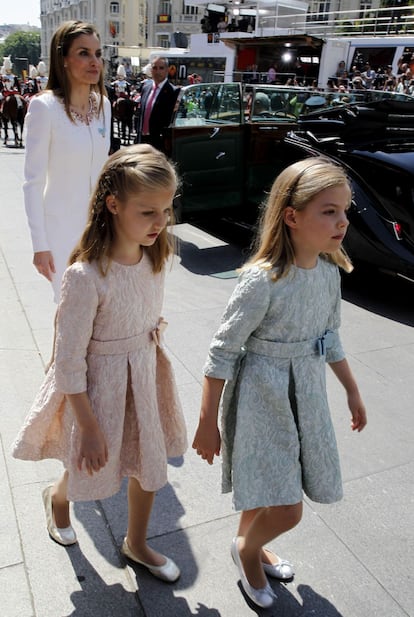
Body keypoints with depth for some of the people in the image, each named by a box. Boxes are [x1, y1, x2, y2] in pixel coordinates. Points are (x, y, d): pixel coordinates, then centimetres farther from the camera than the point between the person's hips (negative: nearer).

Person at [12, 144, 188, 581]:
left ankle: (136, 544, 47)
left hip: (145, 376, 6)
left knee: (149, 467, 19)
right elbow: (69, 363, -22)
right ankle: (56, 497, 57)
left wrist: (153, 359, 14)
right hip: (99, 386, -5)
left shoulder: (154, 258, -9)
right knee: (93, 472, 19)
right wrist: (89, 428, -16)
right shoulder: (86, 277, -29)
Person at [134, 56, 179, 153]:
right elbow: (141, 113, 17)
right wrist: (138, 137, 14)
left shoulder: (173, 92, -11)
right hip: (142, 139, 7)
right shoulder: (145, 87, 11)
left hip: (159, 142, -7)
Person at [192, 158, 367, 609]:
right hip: (261, 398, -6)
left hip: (307, 396, 6)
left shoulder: (329, 270, -3)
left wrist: (351, 389, 20)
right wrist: (207, 423, -13)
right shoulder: (263, 278, -24)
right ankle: (246, 549, 34)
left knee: (264, 487, 21)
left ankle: (248, 544, 51)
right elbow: (222, 352, -18)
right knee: (286, 511, 0)